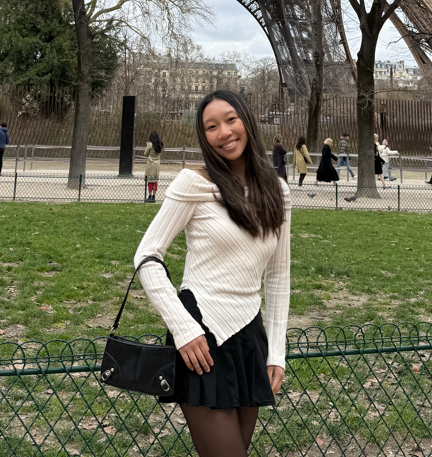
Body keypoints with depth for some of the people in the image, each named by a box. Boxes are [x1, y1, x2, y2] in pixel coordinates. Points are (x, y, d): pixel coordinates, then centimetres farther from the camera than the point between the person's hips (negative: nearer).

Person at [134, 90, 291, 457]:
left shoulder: (278, 193, 9)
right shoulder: (195, 184, -7)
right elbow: (146, 257, -7)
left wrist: (276, 353, 10)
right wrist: (184, 329, -14)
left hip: (251, 336, 5)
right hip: (202, 335, -5)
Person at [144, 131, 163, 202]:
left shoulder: (150, 144, -13)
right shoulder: (160, 145, 2)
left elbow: (145, 154, -4)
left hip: (150, 164, -5)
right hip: (157, 164, 5)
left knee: (150, 180, 1)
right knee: (155, 180, 9)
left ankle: (150, 196, 3)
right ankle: (153, 197, 11)